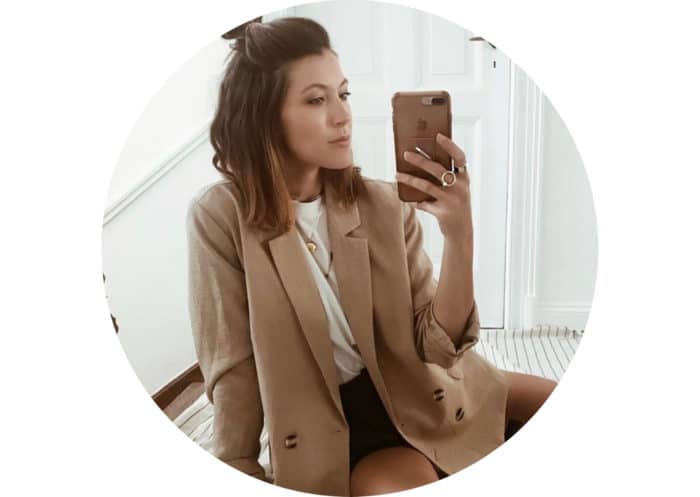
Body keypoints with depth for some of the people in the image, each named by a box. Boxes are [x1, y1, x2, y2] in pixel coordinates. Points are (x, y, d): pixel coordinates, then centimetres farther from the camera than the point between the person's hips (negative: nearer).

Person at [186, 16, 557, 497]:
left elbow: (437, 344, -12)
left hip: (422, 395, 4)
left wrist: (459, 234, -26)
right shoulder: (220, 216, -15)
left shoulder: (385, 205, -7)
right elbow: (233, 369, -9)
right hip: (332, 429, -3)